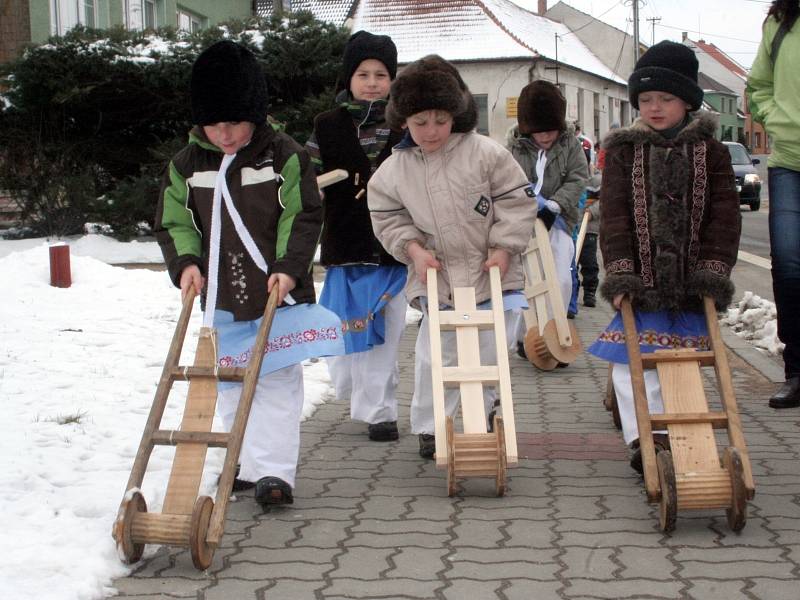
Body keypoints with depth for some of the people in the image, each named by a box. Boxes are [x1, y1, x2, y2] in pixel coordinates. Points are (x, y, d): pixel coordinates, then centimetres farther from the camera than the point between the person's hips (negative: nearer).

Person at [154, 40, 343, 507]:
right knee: (230, 384, 13)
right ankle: (247, 463, 26)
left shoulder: (285, 156, -6)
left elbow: (305, 217, -6)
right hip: (220, 298, 4)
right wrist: (186, 263, -10)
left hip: (278, 293, -4)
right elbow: (173, 222, 7)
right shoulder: (187, 163, 3)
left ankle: (274, 471, 0)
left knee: (278, 382, -3)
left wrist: (288, 267, -17)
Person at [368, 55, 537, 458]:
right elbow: (388, 217, 8)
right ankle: (428, 427, 19)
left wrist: (503, 249, -11)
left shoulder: (485, 153, -9)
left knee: (488, 355, 6)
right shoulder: (394, 169, -2)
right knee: (434, 354, 4)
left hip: (491, 274, -1)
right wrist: (413, 248, -8)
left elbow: (516, 203, -4)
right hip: (436, 276, 1)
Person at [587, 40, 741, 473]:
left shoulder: (710, 152, 2)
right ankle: (643, 434, -4)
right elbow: (614, 214, -7)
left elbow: (723, 215, -2)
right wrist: (620, 269, -16)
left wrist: (714, 268, -11)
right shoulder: (624, 151, 0)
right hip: (642, 278, -1)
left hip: (690, 279, 1)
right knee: (632, 359, -7)